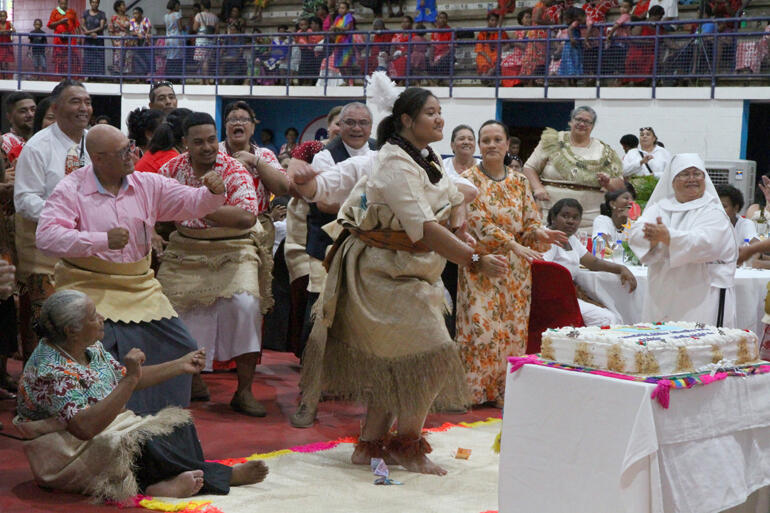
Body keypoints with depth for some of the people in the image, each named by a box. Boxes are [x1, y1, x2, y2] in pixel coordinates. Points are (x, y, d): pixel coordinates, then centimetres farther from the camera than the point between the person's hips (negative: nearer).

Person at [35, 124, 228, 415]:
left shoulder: (147, 185, 5)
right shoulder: (71, 189, -8)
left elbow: (192, 202, 4)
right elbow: (46, 236, -21)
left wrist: (214, 193, -20)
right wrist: (102, 240, -30)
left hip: (140, 289, 5)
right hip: (90, 290, -5)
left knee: (178, 350, 5)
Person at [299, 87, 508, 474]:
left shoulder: (426, 160, 10)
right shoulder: (396, 164, -20)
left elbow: (452, 196, 27)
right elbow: (423, 228, -30)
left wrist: (458, 228, 3)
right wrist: (476, 261, -33)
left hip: (405, 274, 10)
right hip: (383, 272, -10)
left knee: (393, 362, 12)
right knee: (430, 355, -10)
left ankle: (371, 442, 20)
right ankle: (408, 443, 5)